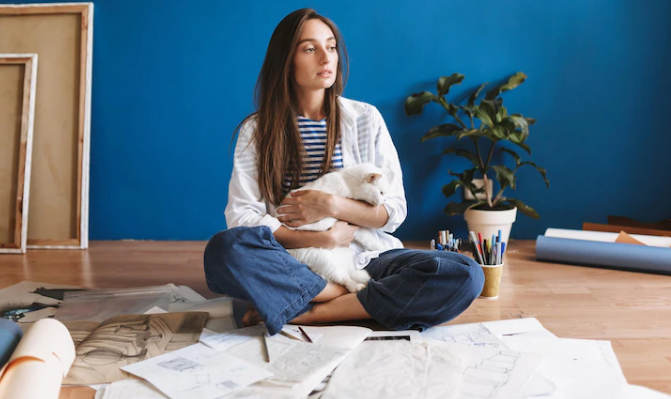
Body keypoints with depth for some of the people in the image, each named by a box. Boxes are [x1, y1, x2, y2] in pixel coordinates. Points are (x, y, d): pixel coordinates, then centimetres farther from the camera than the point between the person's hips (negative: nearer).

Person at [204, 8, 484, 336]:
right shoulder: (256, 130, 2)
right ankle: (348, 300, -19)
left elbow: (394, 211, 2)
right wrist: (322, 238, -16)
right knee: (225, 249, -34)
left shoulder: (366, 119, 5)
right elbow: (241, 215, -7)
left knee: (465, 275, -24)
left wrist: (333, 206, -14)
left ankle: (307, 314, -23)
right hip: (293, 263, -1)